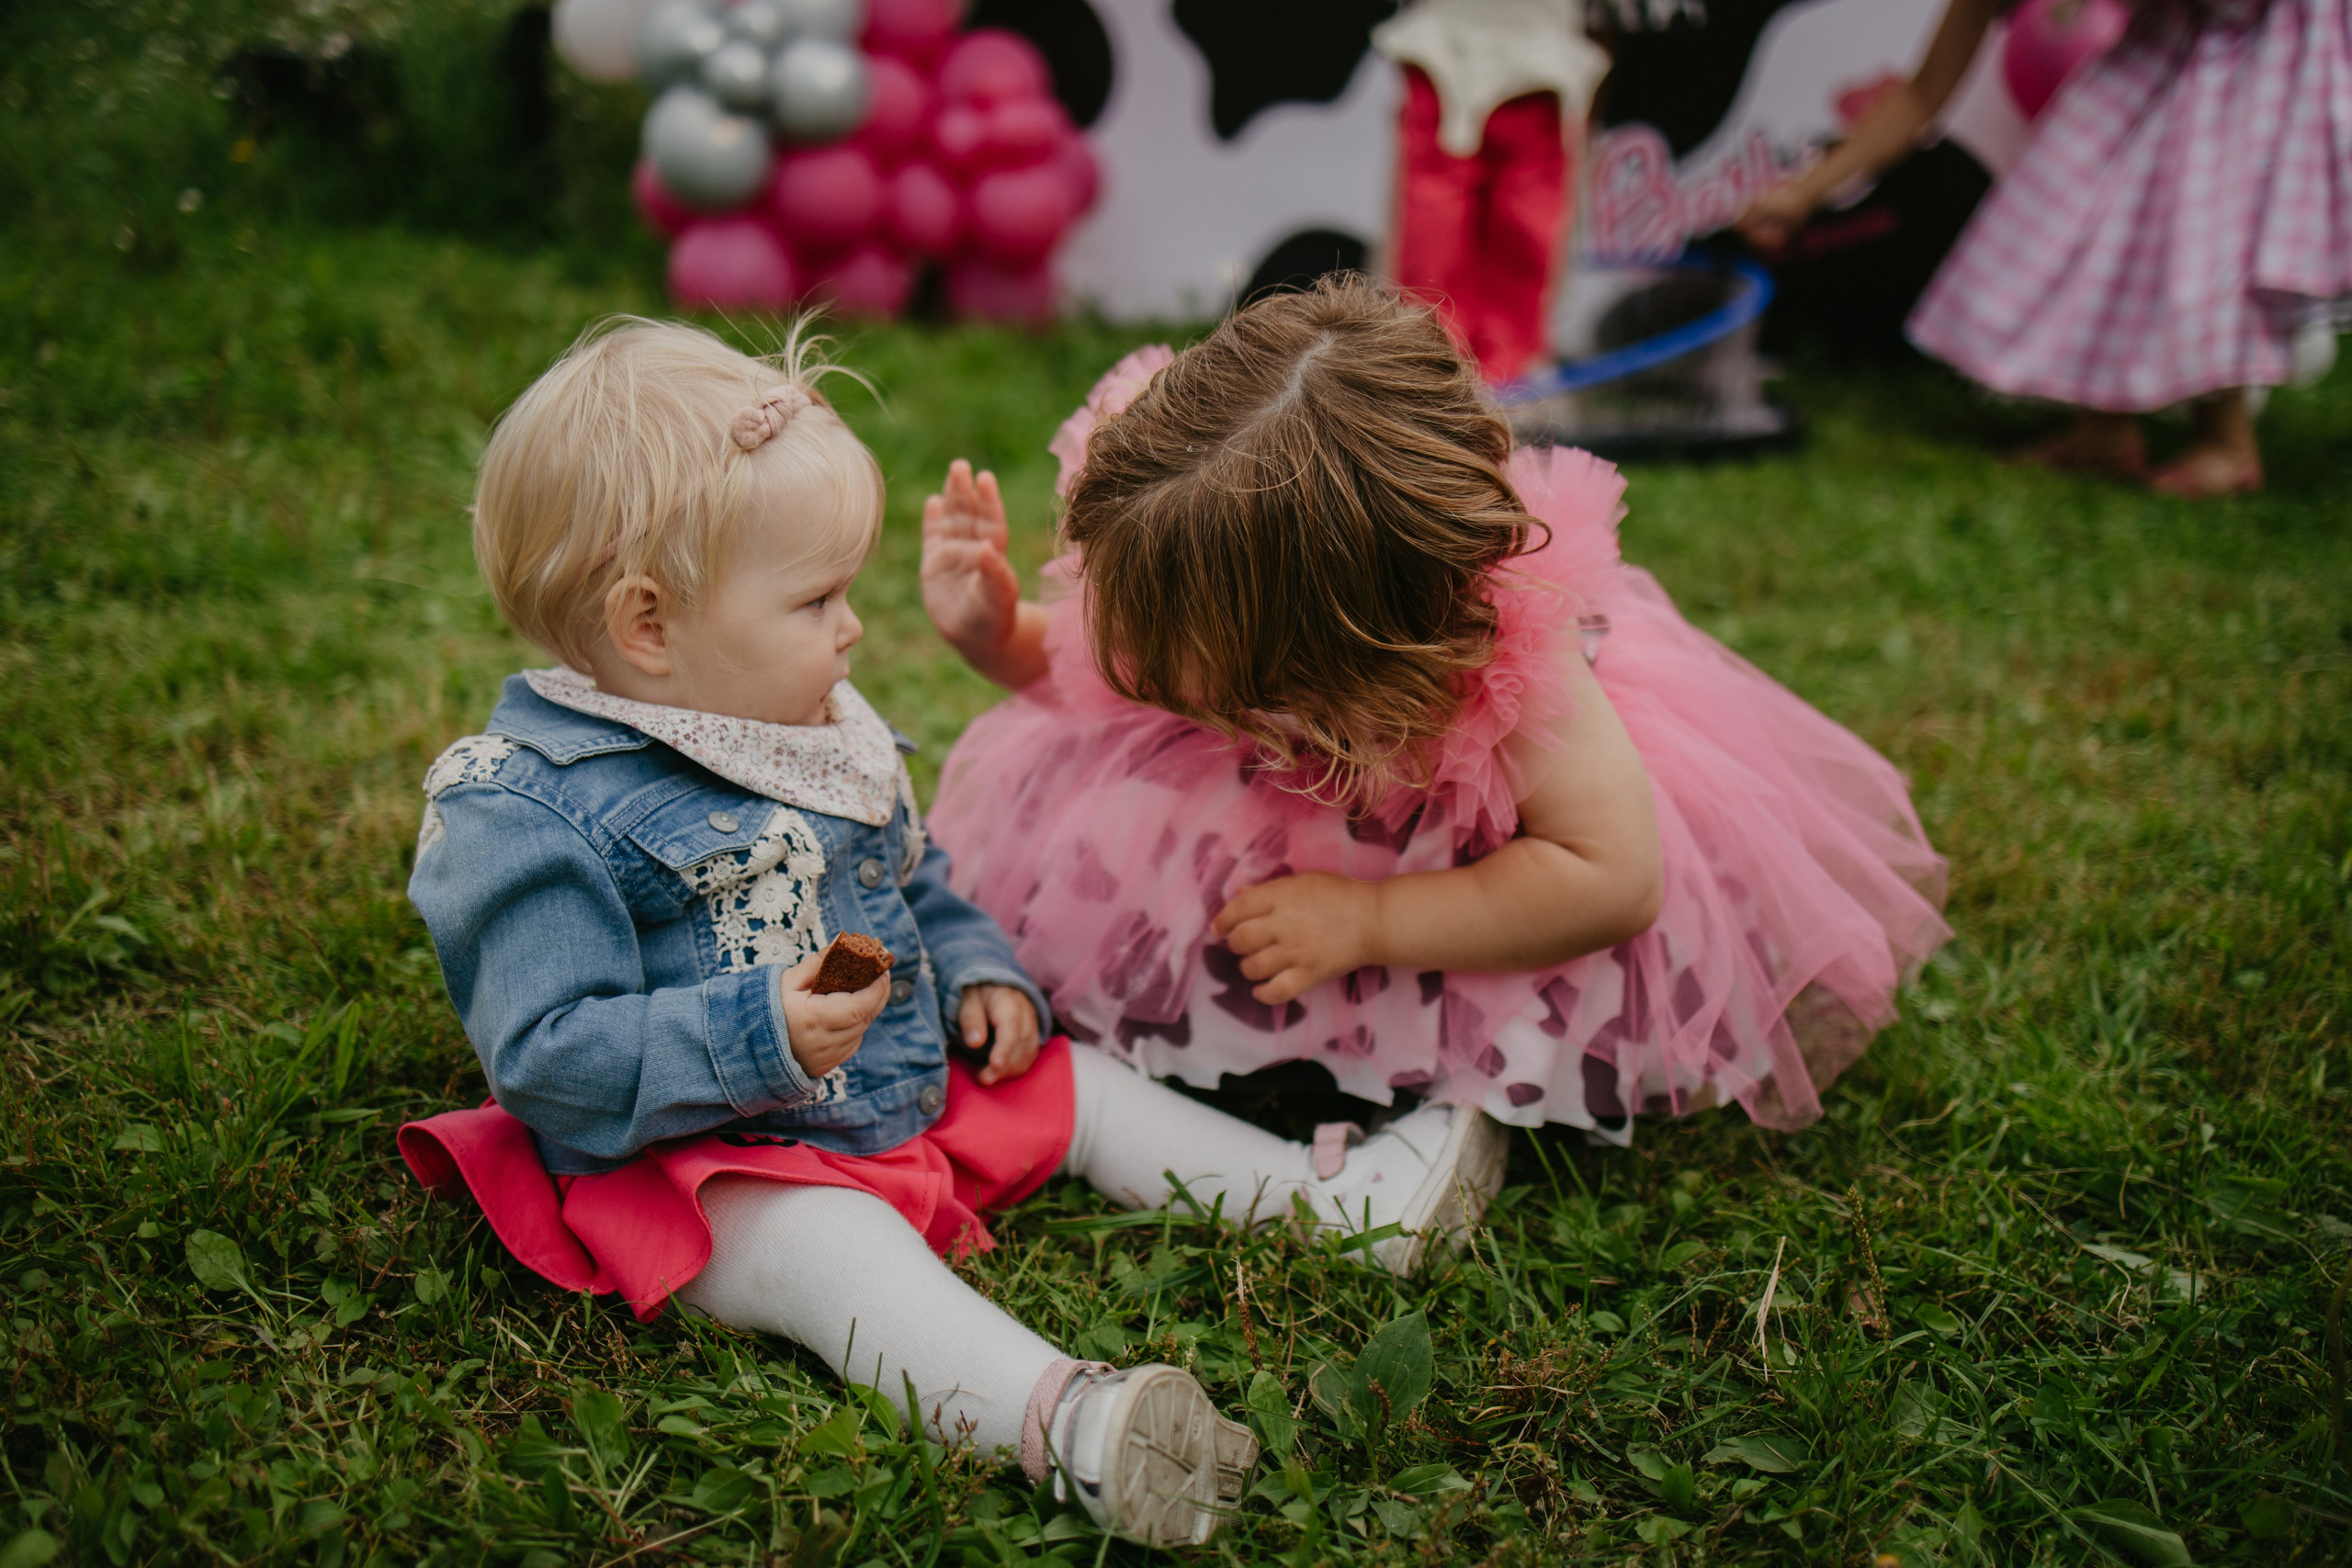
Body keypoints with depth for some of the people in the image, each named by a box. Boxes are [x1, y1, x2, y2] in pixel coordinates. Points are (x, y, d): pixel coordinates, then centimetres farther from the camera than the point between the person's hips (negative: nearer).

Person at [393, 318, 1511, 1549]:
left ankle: (1328, 1203, 7)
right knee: (835, 1247, -34)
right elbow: (548, 1056, -23)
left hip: (908, 1092, 9)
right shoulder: (530, 810, -20)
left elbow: (914, 887, 21)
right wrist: (758, 1038, -33)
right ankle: (1056, 1416, -56)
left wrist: (981, 975, 2)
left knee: (1077, 1085, 5)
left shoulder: (823, 734, 7)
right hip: (701, 1163, -8)